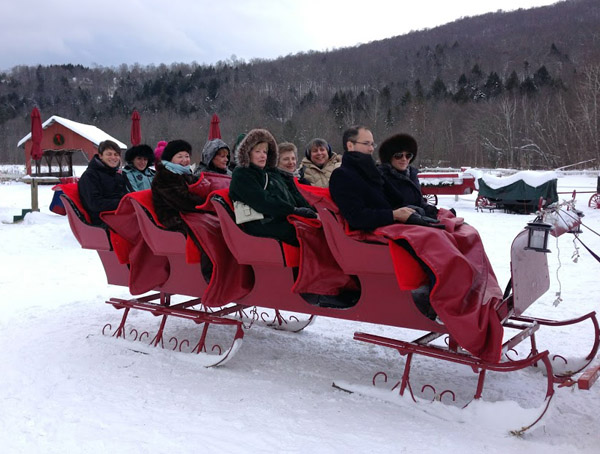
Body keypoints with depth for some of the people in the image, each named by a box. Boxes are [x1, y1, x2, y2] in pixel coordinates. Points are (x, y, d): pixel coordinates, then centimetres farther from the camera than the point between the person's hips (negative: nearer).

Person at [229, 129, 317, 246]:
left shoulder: (273, 172, 27)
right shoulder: (241, 175, 4)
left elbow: (295, 196, 18)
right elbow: (262, 202, -10)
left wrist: (309, 211, -1)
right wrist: (294, 210, -14)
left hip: (288, 220, 7)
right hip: (264, 226, -7)